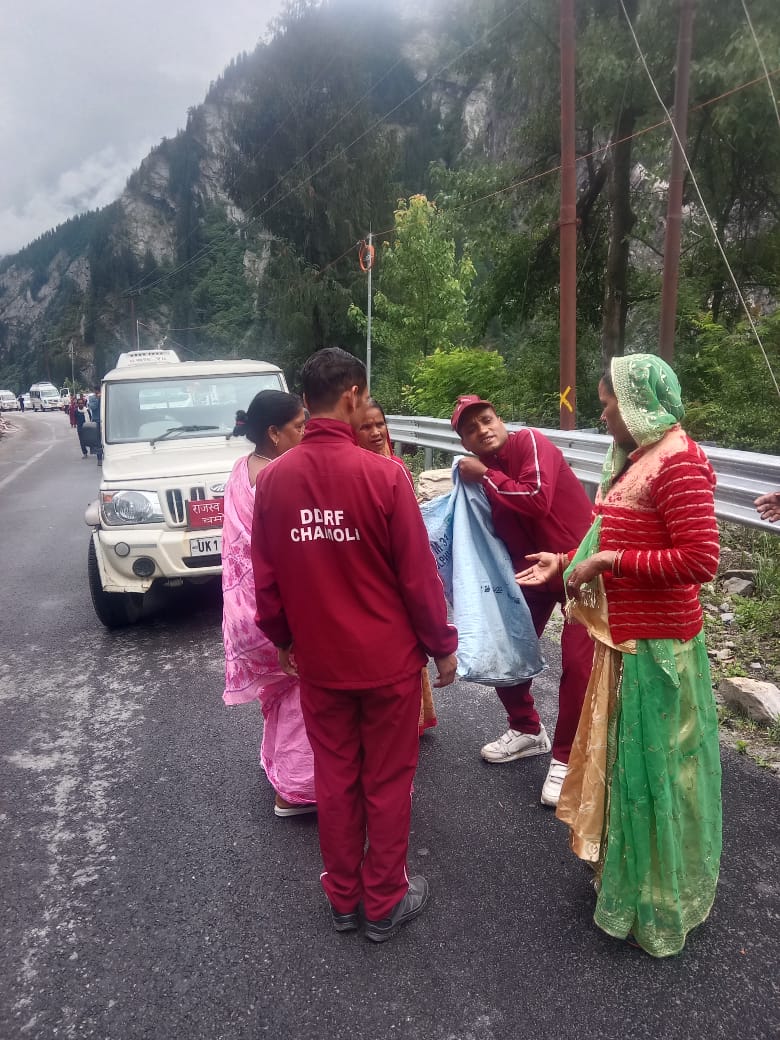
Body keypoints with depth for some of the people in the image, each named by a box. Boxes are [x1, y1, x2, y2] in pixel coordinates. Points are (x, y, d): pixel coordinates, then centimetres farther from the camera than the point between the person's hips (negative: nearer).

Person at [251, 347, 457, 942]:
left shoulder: (275, 479, -6)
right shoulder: (382, 475, -19)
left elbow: (265, 576, 2)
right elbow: (418, 574, -14)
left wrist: (283, 640, 17)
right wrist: (443, 645, 0)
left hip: (317, 659, 4)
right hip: (387, 658, -4)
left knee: (335, 778, 18)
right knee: (387, 782, 13)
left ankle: (343, 898, 35)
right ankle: (385, 904, 30)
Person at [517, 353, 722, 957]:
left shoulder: (678, 462, -19)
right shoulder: (639, 457, 10)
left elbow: (699, 560, -25)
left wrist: (610, 560, -23)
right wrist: (565, 564, 11)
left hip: (654, 646, -9)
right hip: (626, 636, 9)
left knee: (651, 767, 6)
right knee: (626, 758, 22)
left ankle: (658, 905, 28)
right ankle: (630, 863, 44)